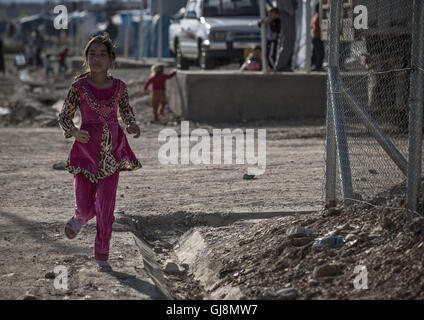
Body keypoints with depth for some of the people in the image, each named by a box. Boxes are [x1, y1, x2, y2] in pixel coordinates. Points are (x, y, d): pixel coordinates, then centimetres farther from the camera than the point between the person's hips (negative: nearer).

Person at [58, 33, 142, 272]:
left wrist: (133, 125, -5)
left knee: (106, 207, 0)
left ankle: (102, 256, 12)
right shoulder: (79, 87, -7)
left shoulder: (119, 87, 0)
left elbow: (126, 111, 16)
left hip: (112, 152, 1)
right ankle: (80, 218, 38)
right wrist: (75, 132, -19)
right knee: (86, 206, -2)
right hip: (86, 149, -1)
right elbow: (64, 118, 0)